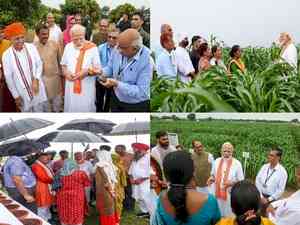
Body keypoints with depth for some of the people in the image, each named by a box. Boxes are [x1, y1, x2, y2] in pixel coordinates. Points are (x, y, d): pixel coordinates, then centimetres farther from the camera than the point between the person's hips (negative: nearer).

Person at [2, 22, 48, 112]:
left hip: (37, 89, 2)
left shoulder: (31, 47, -7)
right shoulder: (6, 55, -12)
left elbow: (39, 64, 3)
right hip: (23, 93, -1)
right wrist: (16, 95, -3)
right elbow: (8, 78, -6)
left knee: (42, 110, 13)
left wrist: (36, 79, -12)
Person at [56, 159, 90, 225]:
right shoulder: (81, 173, -4)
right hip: (77, 199, -2)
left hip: (63, 199, 3)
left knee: (64, 220, 14)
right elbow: (87, 187, -2)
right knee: (77, 219, 6)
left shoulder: (60, 174, 2)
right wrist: (87, 201, 6)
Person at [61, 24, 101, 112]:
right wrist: (66, 72, -7)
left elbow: (97, 69, -5)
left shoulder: (92, 48, -8)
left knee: (86, 109, 3)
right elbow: (63, 65, 15)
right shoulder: (68, 47, 5)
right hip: (71, 86, 4)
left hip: (86, 87, -3)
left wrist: (86, 72, -22)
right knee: (71, 108, 10)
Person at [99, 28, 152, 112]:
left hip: (137, 107, -5)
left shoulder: (147, 60, -30)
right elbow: (110, 68, 6)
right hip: (116, 100, 5)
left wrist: (117, 84, -35)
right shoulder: (117, 51, -11)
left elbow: (141, 92, -31)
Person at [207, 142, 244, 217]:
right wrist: (212, 179, -5)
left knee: (229, 217, 4)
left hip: (230, 195, -4)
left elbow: (241, 181, -4)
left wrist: (231, 183, -21)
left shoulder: (237, 163, -8)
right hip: (217, 194, 4)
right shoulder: (217, 161, 4)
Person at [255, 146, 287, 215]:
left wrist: (268, 199, -12)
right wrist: (261, 196, -8)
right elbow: (257, 181, 0)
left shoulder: (282, 172, -12)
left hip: (272, 199, -4)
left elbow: (280, 190, -11)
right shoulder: (264, 167, 0)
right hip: (260, 196, 4)